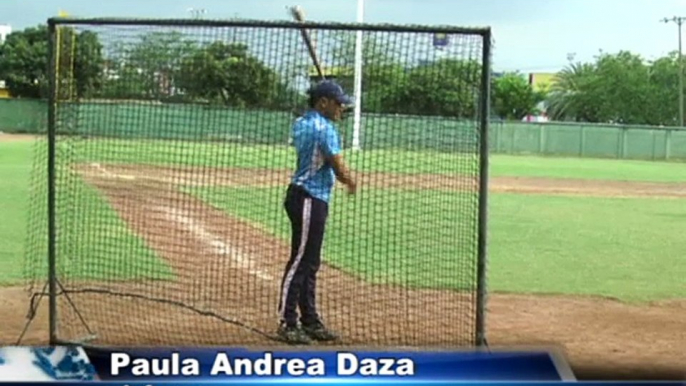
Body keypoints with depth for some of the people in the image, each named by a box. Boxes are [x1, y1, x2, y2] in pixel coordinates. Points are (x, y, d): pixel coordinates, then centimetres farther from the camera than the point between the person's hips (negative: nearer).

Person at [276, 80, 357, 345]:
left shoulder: (300, 123, 13)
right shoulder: (324, 128, -15)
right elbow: (338, 167, -16)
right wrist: (350, 182, 4)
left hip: (307, 197, 10)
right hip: (310, 199, -10)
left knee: (310, 263, 14)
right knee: (300, 260, -7)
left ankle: (310, 321, 20)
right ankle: (287, 322, -5)